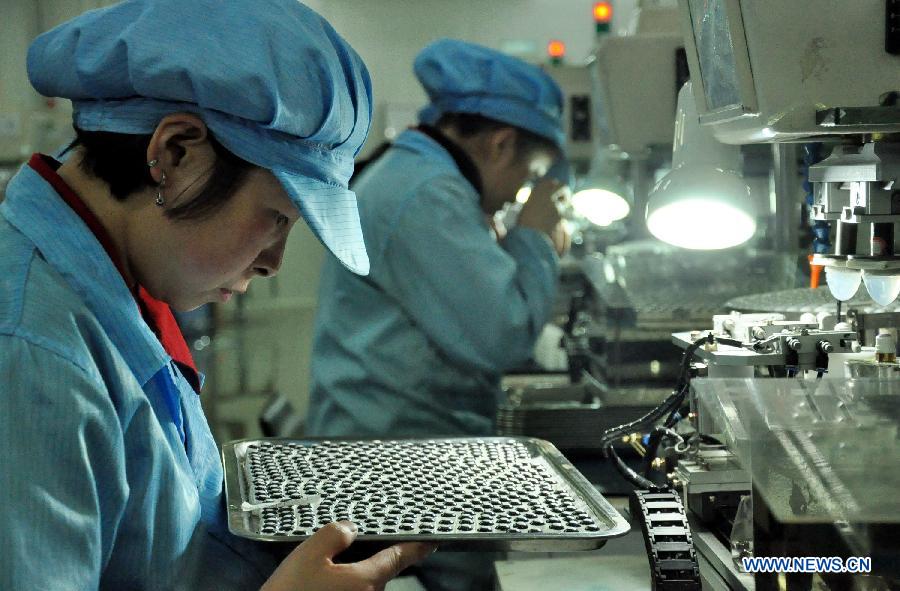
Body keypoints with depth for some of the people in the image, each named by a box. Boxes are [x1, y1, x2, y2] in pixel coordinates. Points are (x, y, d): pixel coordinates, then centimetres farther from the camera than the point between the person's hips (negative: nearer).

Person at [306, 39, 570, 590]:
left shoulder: (402, 175, 17)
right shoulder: (426, 196, -18)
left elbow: (465, 303, 25)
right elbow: (499, 338, -23)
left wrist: (531, 247, 12)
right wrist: (534, 238, -8)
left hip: (387, 449, 11)